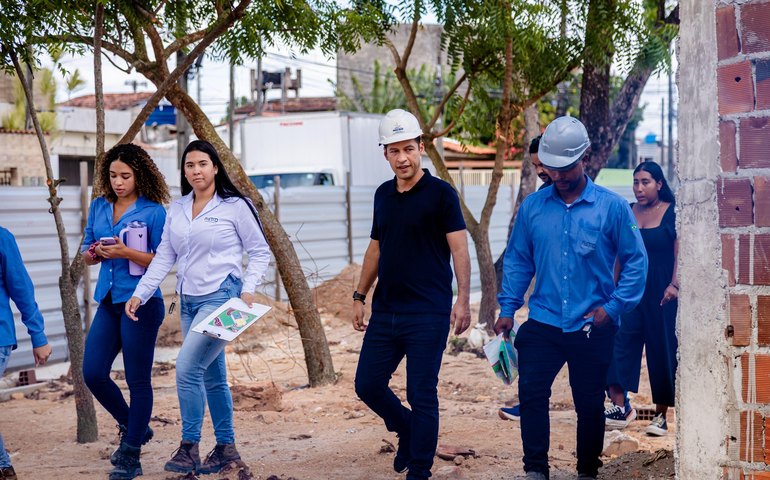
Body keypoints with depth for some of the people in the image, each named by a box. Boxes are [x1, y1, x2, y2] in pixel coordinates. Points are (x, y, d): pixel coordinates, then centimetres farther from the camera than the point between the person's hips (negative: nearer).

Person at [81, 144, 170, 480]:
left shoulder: (154, 211, -6)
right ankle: (133, 427, 24)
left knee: (138, 381, 0)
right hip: (108, 301, 6)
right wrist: (93, 253, -7)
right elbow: (86, 253, 16)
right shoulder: (99, 207, 11)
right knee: (93, 373, 1)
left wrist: (125, 252, -22)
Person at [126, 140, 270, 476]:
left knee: (187, 367, -18)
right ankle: (226, 446, 21)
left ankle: (188, 448, -9)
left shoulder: (235, 206, -4)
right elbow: (163, 258, 10)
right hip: (189, 301, 6)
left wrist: (248, 289, -13)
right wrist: (139, 294, 2)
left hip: (221, 297, -6)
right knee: (211, 376, 11)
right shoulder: (176, 210, 11)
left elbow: (259, 252, 0)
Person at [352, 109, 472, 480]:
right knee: (368, 385, 8)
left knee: (421, 395, -2)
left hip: (427, 313, -6)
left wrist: (463, 299, -22)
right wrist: (359, 296, 17)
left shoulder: (440, 194, -7)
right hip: (385, 310, 6)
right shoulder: (383, 195, 11)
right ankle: (408, 432, 34)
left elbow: (459, 248, -12)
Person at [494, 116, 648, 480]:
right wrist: (507, 309, 4)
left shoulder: (611, 207, -5)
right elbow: (518, 259, 10)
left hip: (592, 329, -1)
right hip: (543, 324, 2)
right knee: (531, 392, -9)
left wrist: (613, 307, -9)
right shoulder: (532, 206, 2)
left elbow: (635, 261, -1)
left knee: (589, 404, 10)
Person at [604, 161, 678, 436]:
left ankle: (661, 415, 12)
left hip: (661, 293, -4)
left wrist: (674, 284, -16)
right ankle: (620, 407, -12)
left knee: (662, 352, 3)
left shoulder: (672, 213, -2)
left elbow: (679, 252, -6)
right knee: (620, 343, -11)